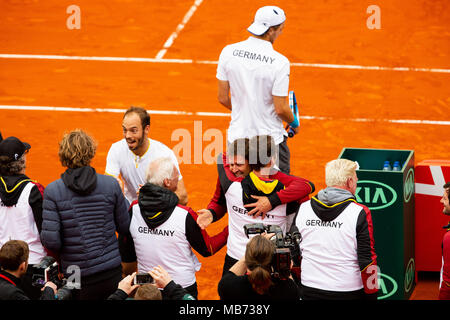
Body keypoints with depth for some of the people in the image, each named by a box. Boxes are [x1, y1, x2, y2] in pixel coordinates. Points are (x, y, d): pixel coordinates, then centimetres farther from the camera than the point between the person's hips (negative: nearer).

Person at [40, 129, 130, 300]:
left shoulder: (53, 191, -10)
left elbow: (51, 241, -13)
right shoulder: (111, 184, -4)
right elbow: (124, 227, 6)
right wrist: (124, 201, 23)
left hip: (78, 278, -1)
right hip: (111, 273, 1)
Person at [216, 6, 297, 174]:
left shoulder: (228, 52, -5)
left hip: (237, 137, 4)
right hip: (271, 138, -4)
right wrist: (294, 123, 8)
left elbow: (223, 98, 2)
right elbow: (281, 109, -14)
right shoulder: (279, 62, -17)